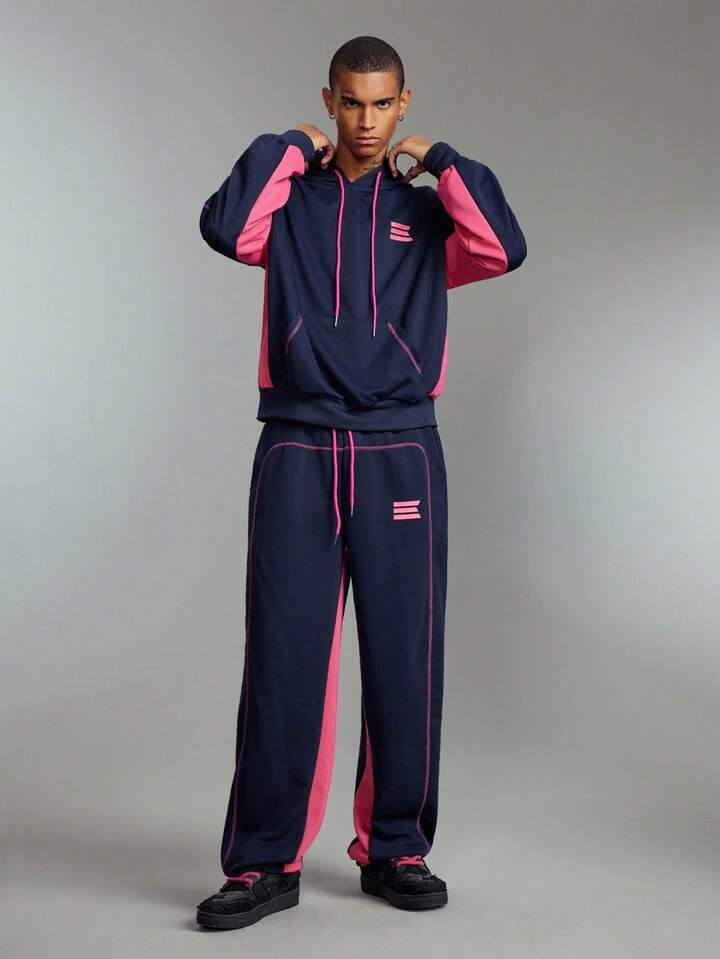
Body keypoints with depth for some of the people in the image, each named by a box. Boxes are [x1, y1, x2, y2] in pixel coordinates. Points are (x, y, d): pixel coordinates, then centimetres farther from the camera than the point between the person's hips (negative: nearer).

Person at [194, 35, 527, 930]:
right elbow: (225, 228, -12)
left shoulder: (426, 211, 12)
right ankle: (264, 862, 5)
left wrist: (442, 161, 0)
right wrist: (290, 147, -1)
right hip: (297, 452, -1)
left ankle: (395, 849, 18)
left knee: (403, 660, 4)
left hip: (400, 455, 1)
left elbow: (504, 249, -8)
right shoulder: (291, 200, 10)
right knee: (283, 659, -3)